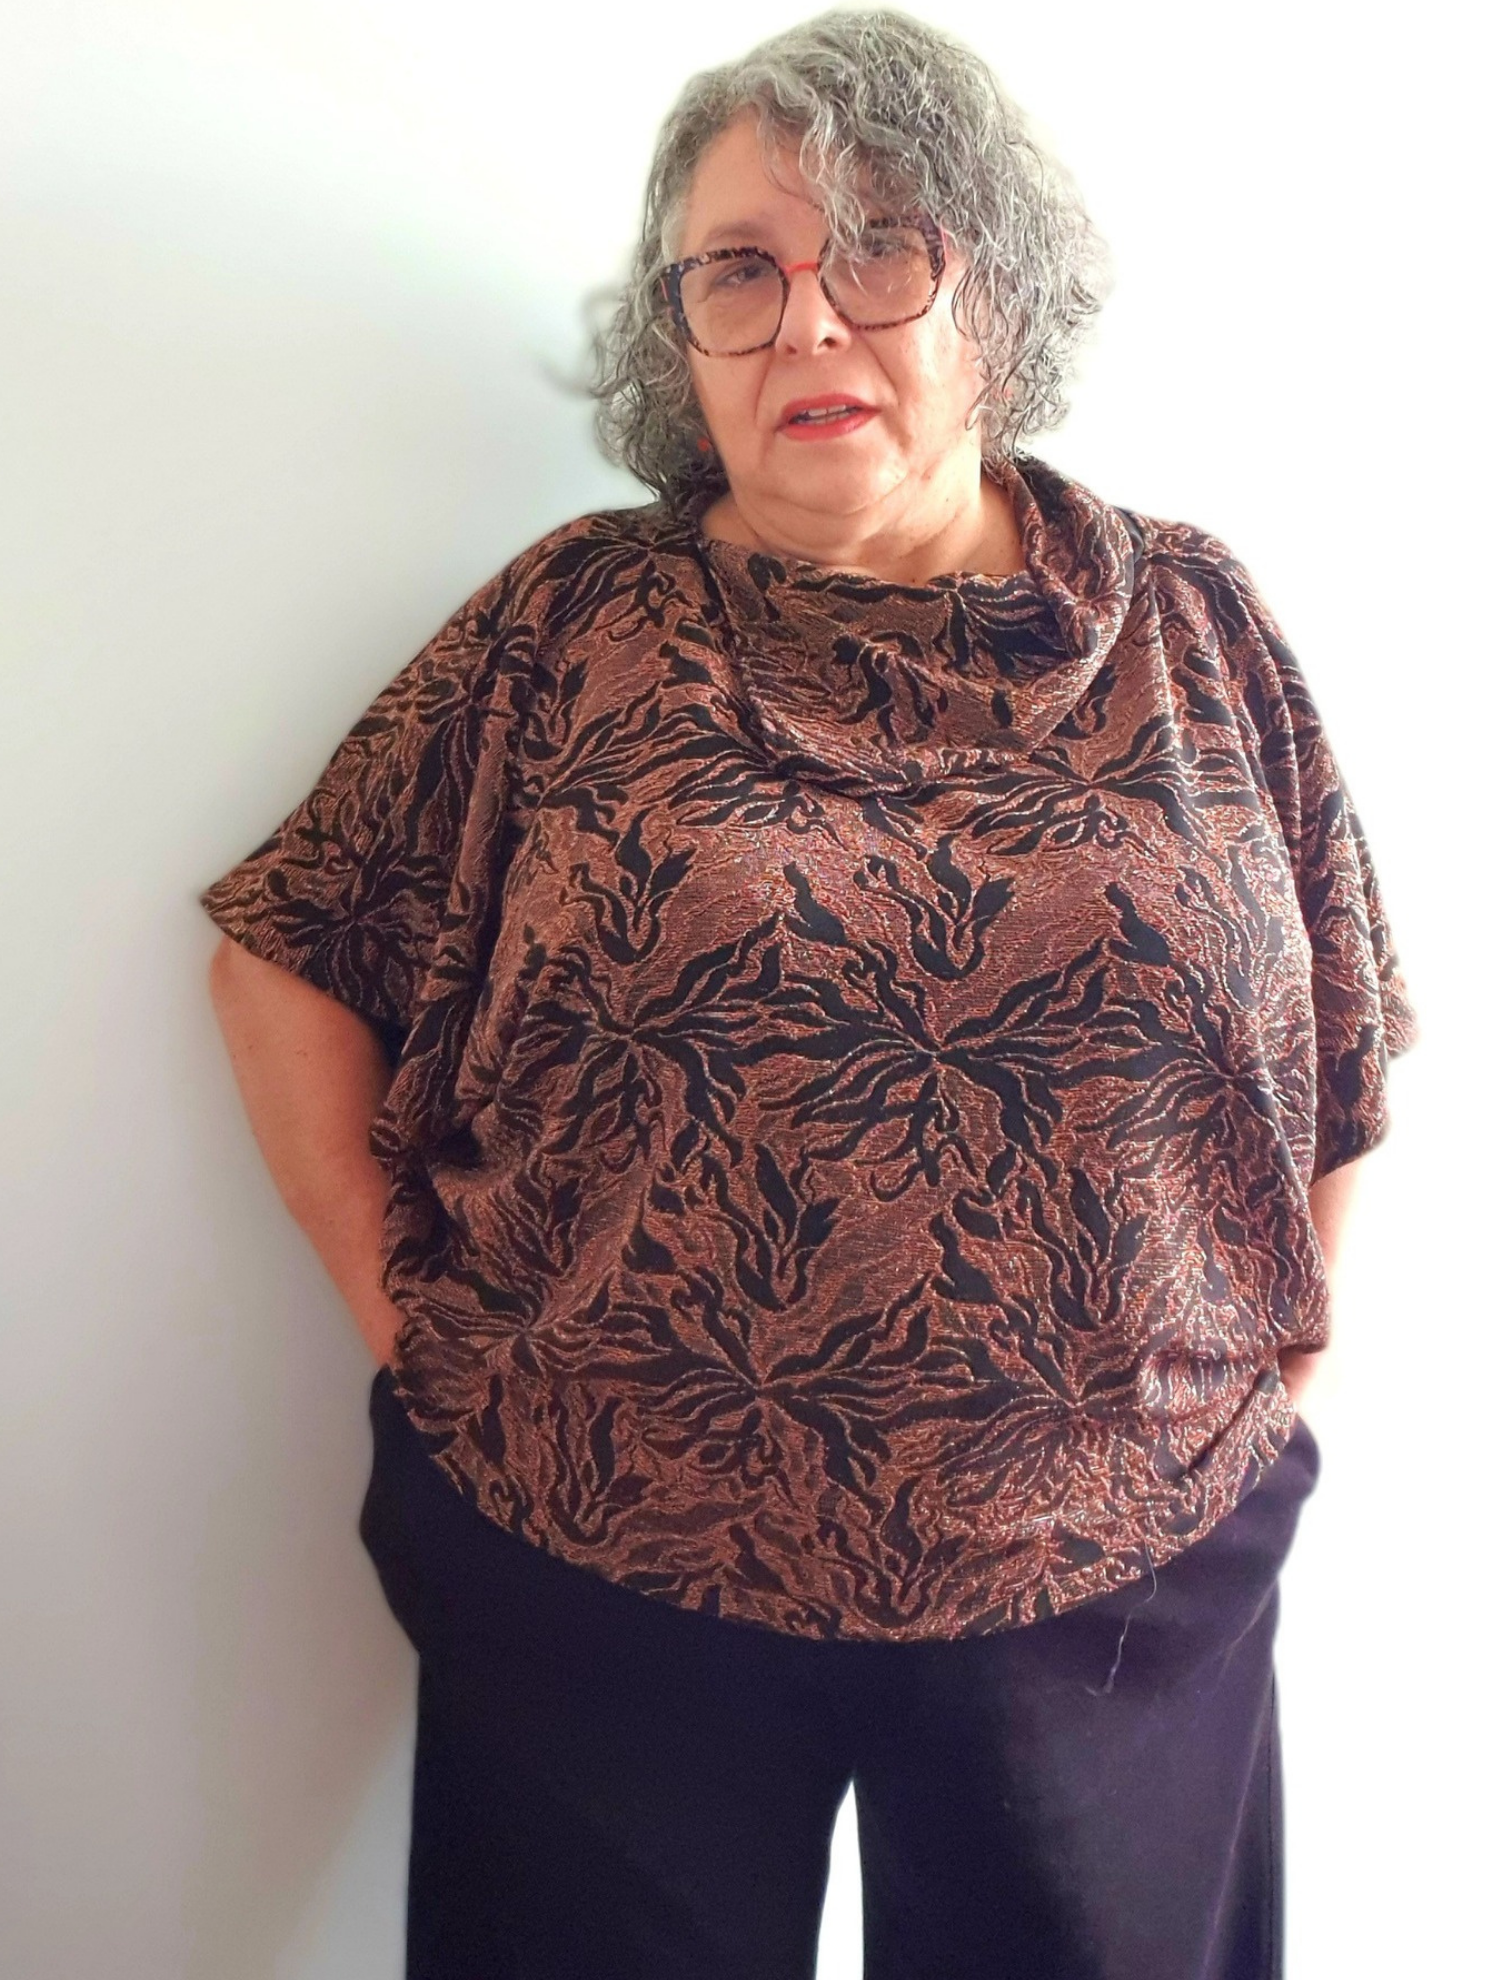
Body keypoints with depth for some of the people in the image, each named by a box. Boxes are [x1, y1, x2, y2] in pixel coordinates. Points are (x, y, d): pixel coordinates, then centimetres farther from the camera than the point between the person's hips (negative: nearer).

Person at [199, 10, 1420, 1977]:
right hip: (599, 1571, -1)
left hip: (1127, 1572, 2)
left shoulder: (1196, 622, 1)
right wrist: (411, 1313, -4)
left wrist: (1273, 1373, 4)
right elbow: (288, 962, 0)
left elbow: (1351, 1041, 8)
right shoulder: (572, 625, -3)